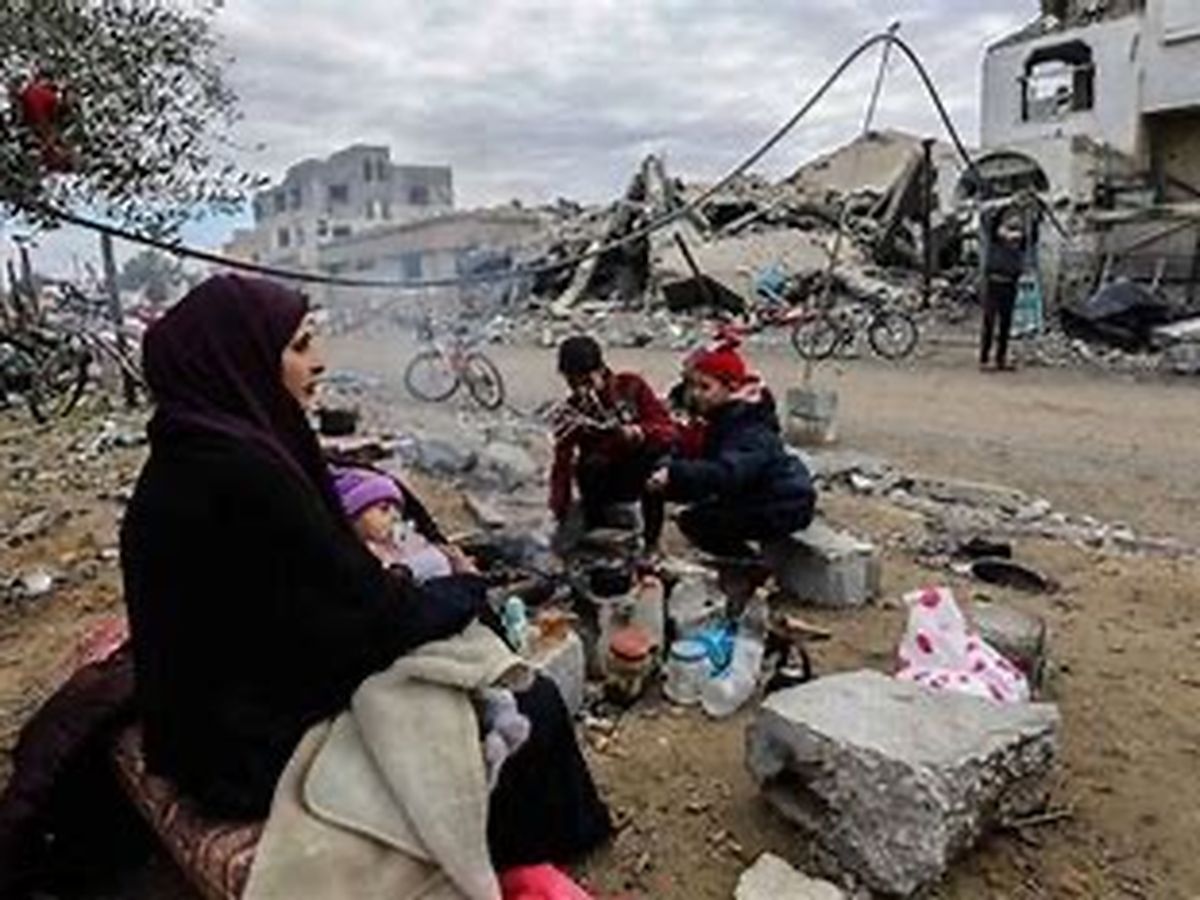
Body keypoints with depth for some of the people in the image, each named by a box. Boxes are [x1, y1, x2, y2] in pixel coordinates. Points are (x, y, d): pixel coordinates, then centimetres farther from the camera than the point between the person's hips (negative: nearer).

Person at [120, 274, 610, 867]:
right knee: (532, 709, -2)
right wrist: (467, 588, -5)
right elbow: (380, 620, -23)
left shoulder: (191, 453, 2)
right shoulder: (242, 467, -28)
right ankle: (512, 857, 26)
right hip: (267, 745, -9)